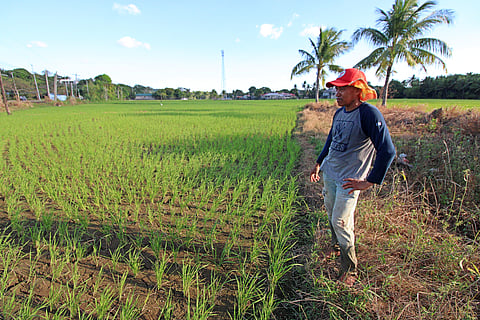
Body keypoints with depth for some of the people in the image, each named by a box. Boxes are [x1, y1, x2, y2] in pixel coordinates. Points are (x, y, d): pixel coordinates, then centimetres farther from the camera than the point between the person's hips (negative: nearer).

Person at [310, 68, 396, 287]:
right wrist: (319, 163, 23)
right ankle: (337, 247, 46)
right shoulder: (339, 113, 5)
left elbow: (387, 150, -23)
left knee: (340, 222, -3)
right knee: (331, 215, 20)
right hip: (329, 173, 7)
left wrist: (370, 182, -21)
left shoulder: (369, 114, -19)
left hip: (349, 179, -7)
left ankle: (349, 270, 19)